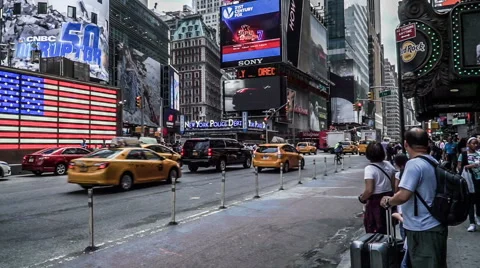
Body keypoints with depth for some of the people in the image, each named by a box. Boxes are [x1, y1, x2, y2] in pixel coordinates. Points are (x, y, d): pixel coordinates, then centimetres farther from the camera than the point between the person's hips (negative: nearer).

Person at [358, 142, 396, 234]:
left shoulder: (369, 168, -20)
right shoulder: (388, 164, -2)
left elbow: (369, 190, -25)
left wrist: (362, 198, -8)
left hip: (375, 201, -6)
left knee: (372, 229, 9)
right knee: (386, 227, 22)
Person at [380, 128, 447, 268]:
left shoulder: (414, 164, -22)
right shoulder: (434, 162, 7)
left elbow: (403, 196, -29)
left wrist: (388, 201, -10)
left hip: (422, 230, -9)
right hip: (436, 225, 9)